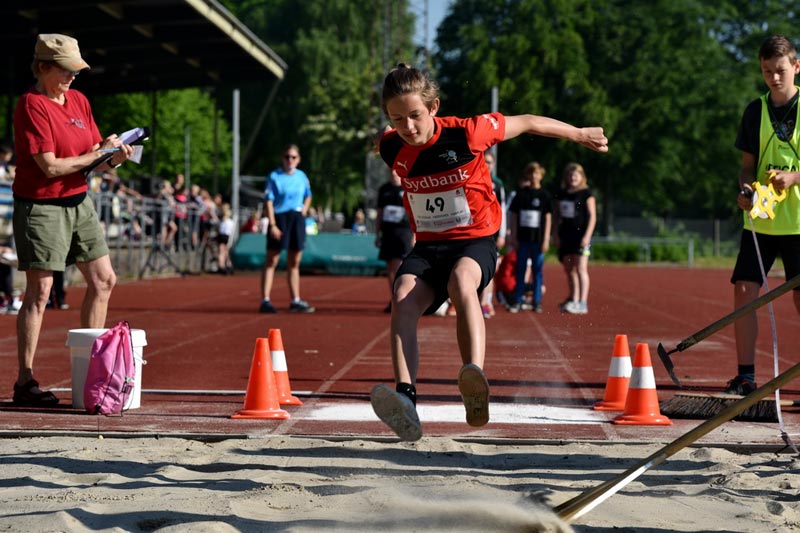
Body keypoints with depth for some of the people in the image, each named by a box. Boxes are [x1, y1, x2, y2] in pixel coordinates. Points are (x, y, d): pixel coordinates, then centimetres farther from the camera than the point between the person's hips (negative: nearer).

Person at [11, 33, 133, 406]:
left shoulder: (79, 100, 10)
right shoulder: (31, 106, -14)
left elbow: (94, 158, 12)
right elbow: (50, 166, -20)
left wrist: (114, 158, -10)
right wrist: (98, 153, -13)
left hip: (79, 202, 8)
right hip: (41, 206, -8)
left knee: (103, 281, 10)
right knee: (39, 291, -7)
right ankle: (25, 382, -1)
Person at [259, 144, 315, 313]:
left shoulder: (302, 176, 8)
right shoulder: (274, 176, -7)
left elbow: (308, 196, 24)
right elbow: (268, 202, -11)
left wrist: (304, 209, 5)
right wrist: (272, 225, -18)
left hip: (297, 219, 5)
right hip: (280, 218, -5)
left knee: (294, 263, 10)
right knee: (271, 261, -3)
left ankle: (295, 301, 16)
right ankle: (265, 301, -3)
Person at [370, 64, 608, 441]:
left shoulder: (466, 133, -13)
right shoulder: (391, 148, -3)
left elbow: (527, 123, 2)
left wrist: (580, 135, 14)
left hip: (475, 241, -3)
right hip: (427, 246, 3)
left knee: (461, 281, -39)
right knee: (403, 300, -29)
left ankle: (475, 378, -57)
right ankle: (405, 397, -45)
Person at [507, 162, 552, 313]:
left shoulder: (544, 195, 2)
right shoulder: (521, 194, 6)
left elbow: (548, 218, 2)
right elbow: (513, 215, 7)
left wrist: (546, 240, -4)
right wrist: (513, 237, 1)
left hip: (538, 239, -1)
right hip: (522, 238, 1)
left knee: (537, 270, 3)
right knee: (520, 270, 3)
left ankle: (537, 301, 8)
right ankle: (517, 301, 6)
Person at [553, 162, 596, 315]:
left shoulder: (586, 193, -3)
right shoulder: (561, 194, 12)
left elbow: (592, 216, -6)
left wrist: (587, 235, -14)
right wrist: (557, 235, 9)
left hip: (581, 235, -6)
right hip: (565, 236, 6)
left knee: (581, 268, -11)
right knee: (569, 269, 10)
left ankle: (583, 303, -13)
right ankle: (573, 299, 20)